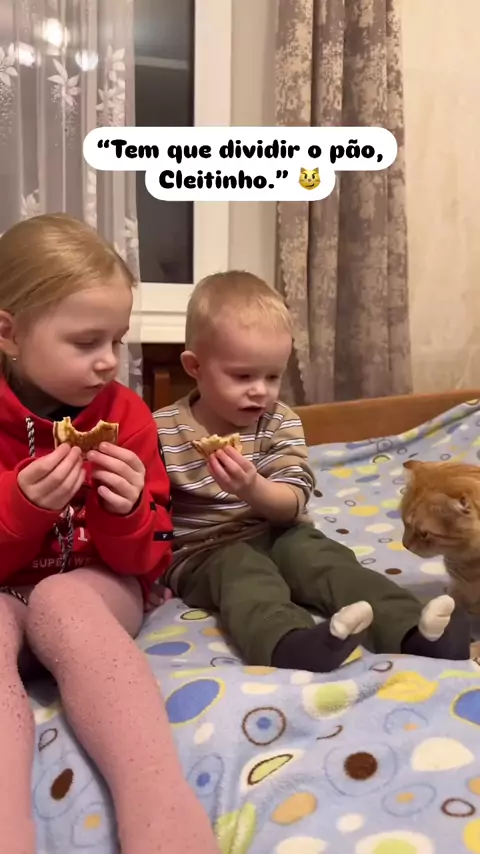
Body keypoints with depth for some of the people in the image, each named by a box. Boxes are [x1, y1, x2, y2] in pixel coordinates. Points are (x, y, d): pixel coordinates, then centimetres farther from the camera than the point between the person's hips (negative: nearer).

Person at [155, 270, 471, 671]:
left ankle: (411, 630, -40)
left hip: (274, 537, 3)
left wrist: (254, 490, -31)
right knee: (242, 570, -32)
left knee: (316, 553, -24)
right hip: (204, 553, -3)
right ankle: (291, 643, -62)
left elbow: (294, 504, -10)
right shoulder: (163, 430, -5)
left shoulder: (281, 422, 0)